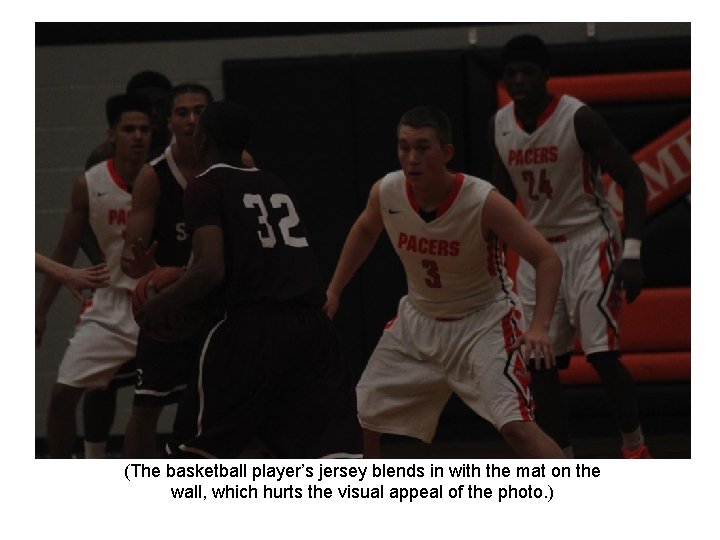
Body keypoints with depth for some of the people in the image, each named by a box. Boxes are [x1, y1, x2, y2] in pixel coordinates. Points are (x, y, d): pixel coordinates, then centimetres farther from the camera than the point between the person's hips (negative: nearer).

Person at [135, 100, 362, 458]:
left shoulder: (205, 187, 2)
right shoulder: (274, 185, 22)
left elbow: (211, 270, -12)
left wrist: (161, 305, 3)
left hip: (252, 325, -5)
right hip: (311, 324, 5)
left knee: (201, 447, 13)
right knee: (334, 452, -2)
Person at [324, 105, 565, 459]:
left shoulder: (483, 202, -27)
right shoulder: (385, 193, -14)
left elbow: (548, 261, -24)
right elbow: (364, 231, 12)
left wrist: (539, 327, -36)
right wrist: (334, 290, 12)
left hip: (484, 320, -5)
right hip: (419, 320, 5)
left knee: (516, 426, -24)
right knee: (359, 417, 7)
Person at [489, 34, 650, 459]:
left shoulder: (579, 118, -16)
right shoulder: (500, 126, 2)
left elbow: (632, 180, -14)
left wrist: (632, 252, -22)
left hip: (588, 240, -6)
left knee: (602, 353, -15)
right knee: (539, 363, 0)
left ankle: (635, 445, 3)